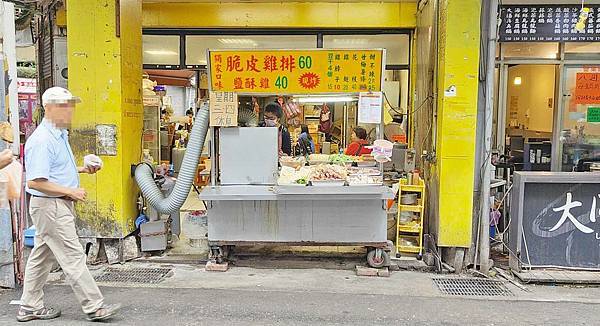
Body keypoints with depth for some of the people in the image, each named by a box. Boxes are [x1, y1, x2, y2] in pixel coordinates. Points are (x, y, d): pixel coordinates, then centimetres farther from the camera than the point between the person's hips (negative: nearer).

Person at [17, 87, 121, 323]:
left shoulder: (59, 135, 13)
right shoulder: (42, 140, -19)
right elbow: (35, 181, -24)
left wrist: (82, 169, 10)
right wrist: (70, 191, -20)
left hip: (60, 205, 10)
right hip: (50, 206, -10)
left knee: (41, 256, 16)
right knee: (73, 258, -5)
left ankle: (30, 307, 27)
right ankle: (94, 307, 1)